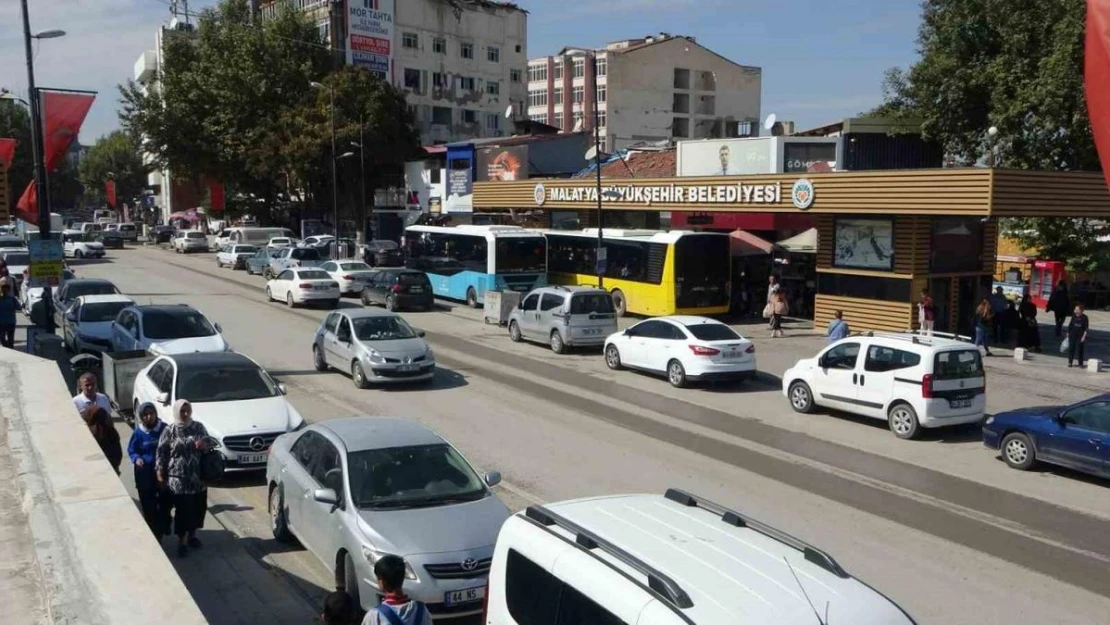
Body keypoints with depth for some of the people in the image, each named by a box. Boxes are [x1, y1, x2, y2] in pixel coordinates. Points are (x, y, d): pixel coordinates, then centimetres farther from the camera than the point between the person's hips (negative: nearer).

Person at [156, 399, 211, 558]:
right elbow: (161, 453, -3)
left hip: (198, 477, 4)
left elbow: (208, 444, 10)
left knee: (198, 508, 11)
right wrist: (160, 474, -6)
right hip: (178, 478, -3)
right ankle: (181, 542, 14)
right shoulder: (169, 430, -5)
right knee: (182, 510, -1)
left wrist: (205, 445, -14)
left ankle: (192, 535, 32)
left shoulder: (199, 427, 3)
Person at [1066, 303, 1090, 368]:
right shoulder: (1074, 316, 0)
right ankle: (1070, 362, 13)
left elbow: (1086, 328, -6)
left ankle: (1081, 363, 9)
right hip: (1072, 335, 3)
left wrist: (1084, 336, -11)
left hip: (1080, 336, -3)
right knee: (1071, 348, 5)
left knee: (1079, 349, 0)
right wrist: (1068, 333, 11)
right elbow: (1070, 324, 10)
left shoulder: (1084, 318, -8)